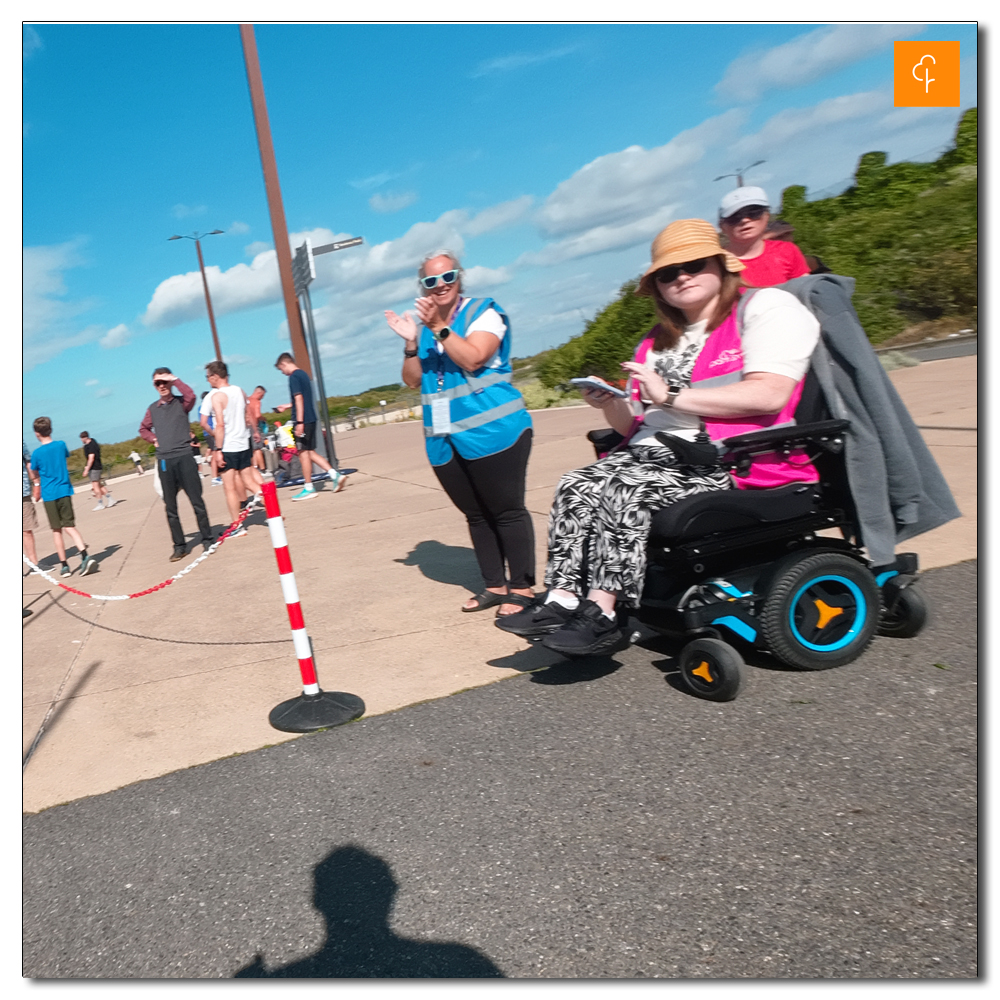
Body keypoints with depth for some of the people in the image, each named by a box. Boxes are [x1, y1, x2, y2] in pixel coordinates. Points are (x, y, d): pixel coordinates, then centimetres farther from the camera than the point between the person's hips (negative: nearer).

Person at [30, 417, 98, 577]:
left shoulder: (36, 453, -8)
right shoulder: (61, 445, 1)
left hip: (49, 495, -2)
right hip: (65, 491, 2)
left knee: (56, 530, 7)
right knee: (69, 526, 2)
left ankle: (65, 566, 11)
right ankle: (85, 556, -20)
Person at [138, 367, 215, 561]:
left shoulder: (181, 403, 4)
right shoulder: (152, 409, 14)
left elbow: (191, 395, -19)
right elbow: (143, 429, 27)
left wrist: (174, 379, -10)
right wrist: (154, 439, 9)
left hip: (184, 457, -4)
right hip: (164, 461, 4)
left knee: (197, 501, -2)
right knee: (170, 507, 5)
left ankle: (207, 539, 8)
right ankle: (179, 546, 12)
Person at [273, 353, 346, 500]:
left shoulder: (293, 377, -11)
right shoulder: (303, 374, 17)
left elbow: (299, 399, -19)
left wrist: (299, 422, -22)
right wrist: (287, 406, 38)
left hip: (302, 420, -9)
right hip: (311, 418, 9)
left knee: (303, 453, -1)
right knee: (310, 452, 13)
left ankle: (308, 488, 6)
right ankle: (335, 474, 4)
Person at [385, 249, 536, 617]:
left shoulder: (483, 312, -1)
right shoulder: (424, 326, 17)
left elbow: (473, 358, -17)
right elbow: (413, 380, 11)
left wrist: (439, 327, -17)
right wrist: (411, 341, -2)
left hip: (491, 431, -6)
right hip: (444, 440, 7)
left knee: (506, 510, -3)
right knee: (476, 515, 11)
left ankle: (522, 587, 4)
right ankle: (494, 585, 19)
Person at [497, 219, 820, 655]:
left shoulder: (765, 306, 2)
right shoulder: (658, 343, 24)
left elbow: (769, 394, -15)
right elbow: (638, 427, 22)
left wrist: (671, 396, -14)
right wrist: (612, 405, -1)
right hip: (660, 455, 7)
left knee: (621, 490, -28)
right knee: (575, 485, -16)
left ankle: (600, 612, -23)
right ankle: (562, 599, -21)